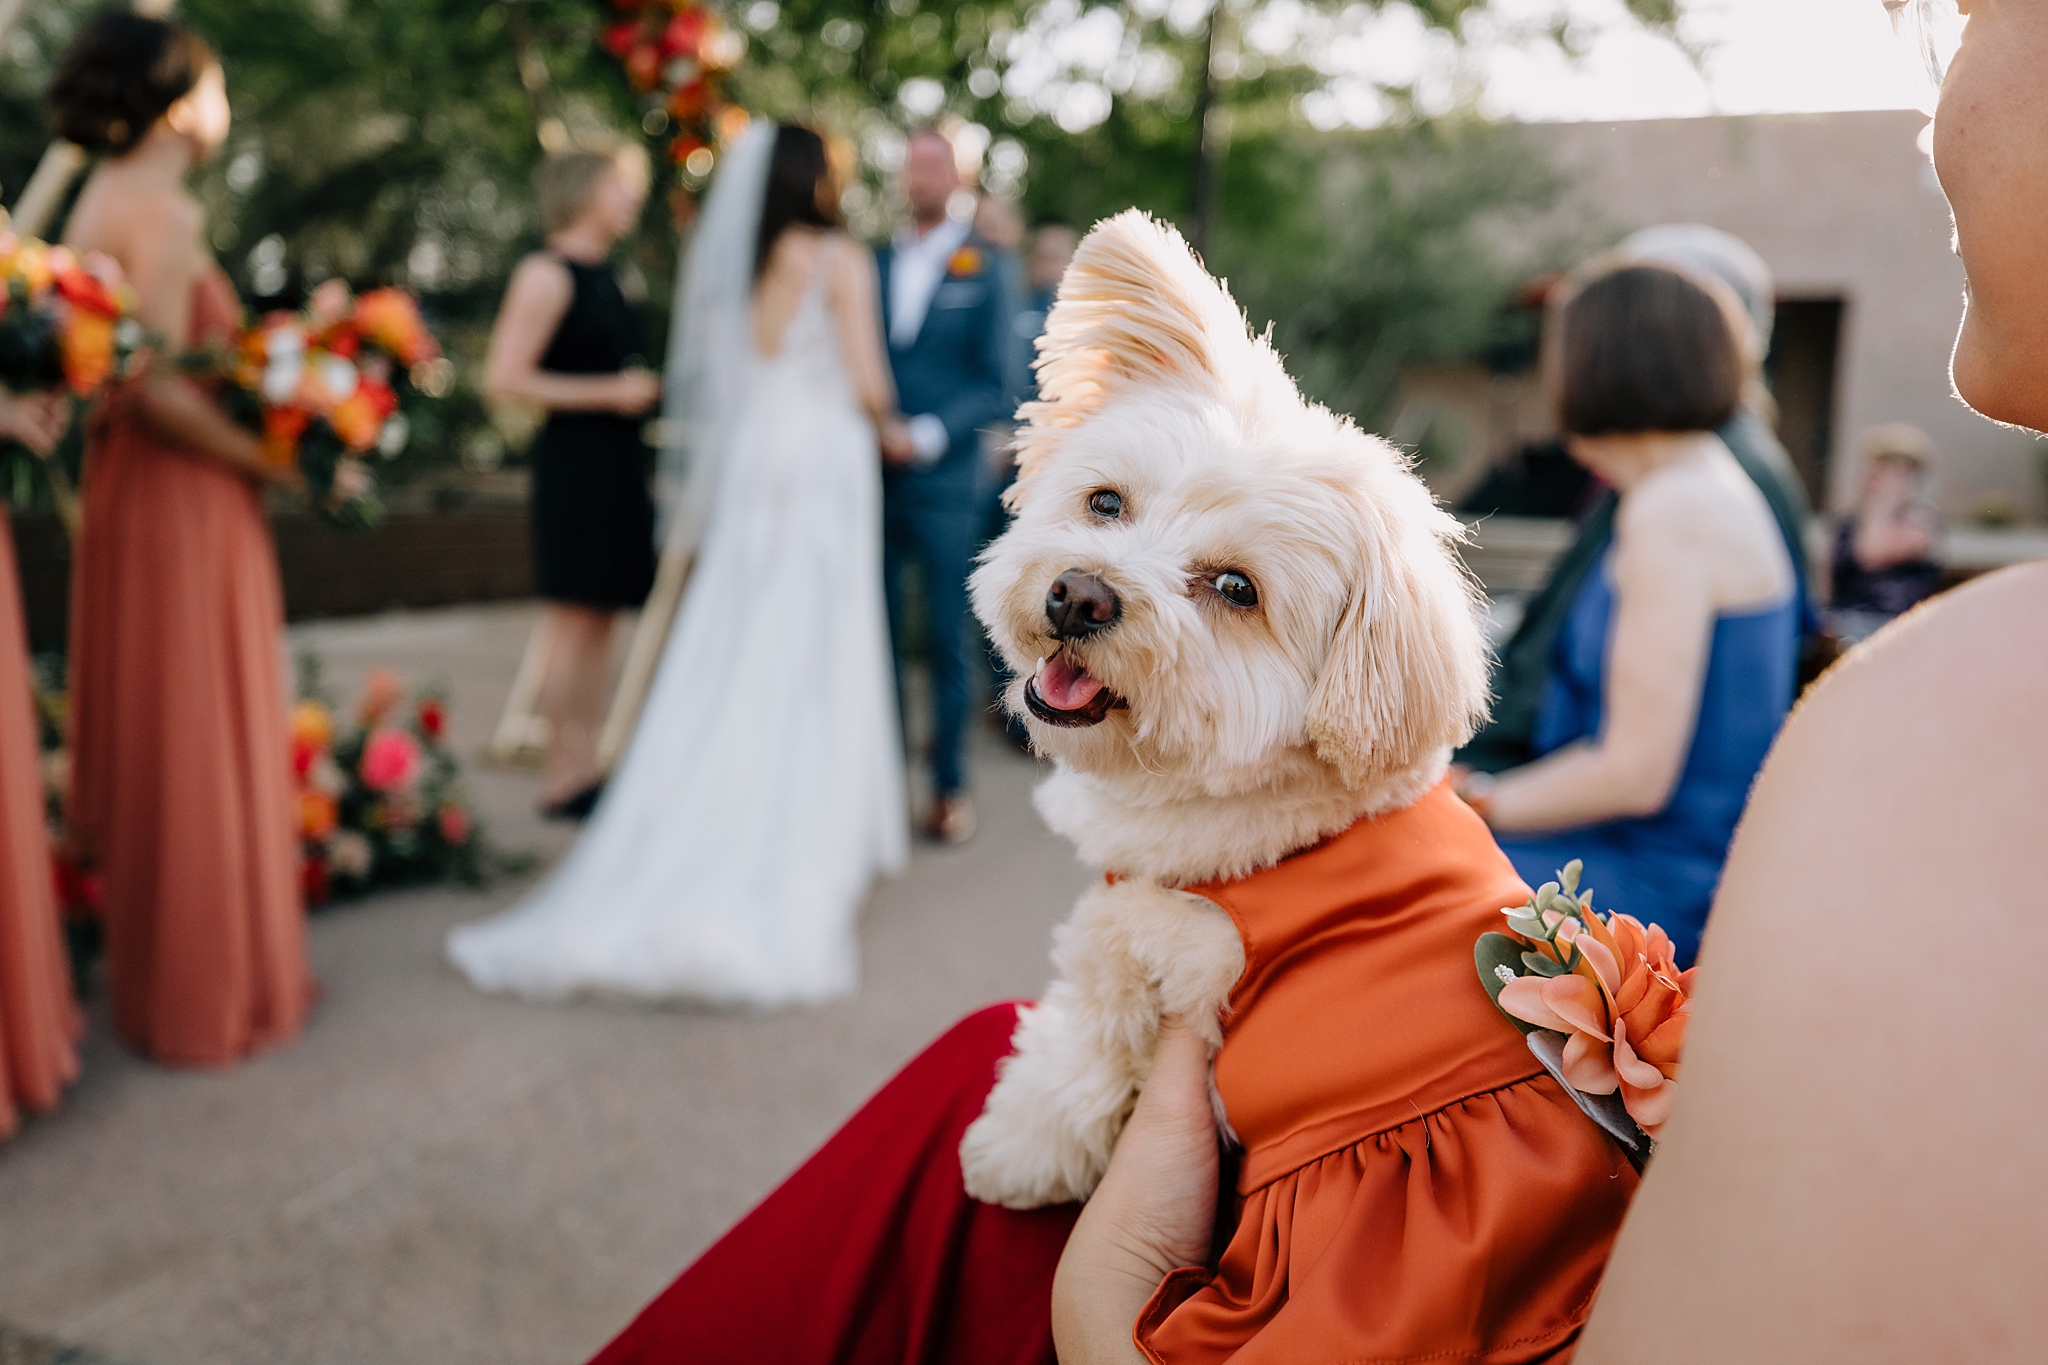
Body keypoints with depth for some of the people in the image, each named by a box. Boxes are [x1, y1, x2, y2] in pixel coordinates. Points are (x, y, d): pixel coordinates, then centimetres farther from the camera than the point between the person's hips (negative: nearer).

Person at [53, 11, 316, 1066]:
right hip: (186, 504, -9)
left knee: (143, 741, 17)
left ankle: (145, 961, 32)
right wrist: (271, 463, -14)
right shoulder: (160, 210, -15)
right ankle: (208, 991, 13)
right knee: (199, 745, 0)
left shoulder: (102, 202, 14)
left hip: (130, 494, 10)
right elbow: (159, 387, -23)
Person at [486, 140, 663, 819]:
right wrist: (610, 393, -17)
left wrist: (648, 388, 12)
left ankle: (586, 770, 15)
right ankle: (562, 779, 1)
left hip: (615, 461, 9)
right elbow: (505, 377, -16)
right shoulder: (546, 275, -9)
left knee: (600, 621, 9)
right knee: (573, 621, -6)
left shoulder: (601, 276, 17)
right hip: (573, 457, -9)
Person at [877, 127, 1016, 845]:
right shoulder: (875, 262, 12)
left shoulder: (983, 268, 2)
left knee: (948, 639, 3)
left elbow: (995, 384, -2)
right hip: (874, 475, 3)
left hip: (944, 481, -3)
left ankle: (951, 785, 13)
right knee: (878, 634, 6)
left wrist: (927, 435, -15)